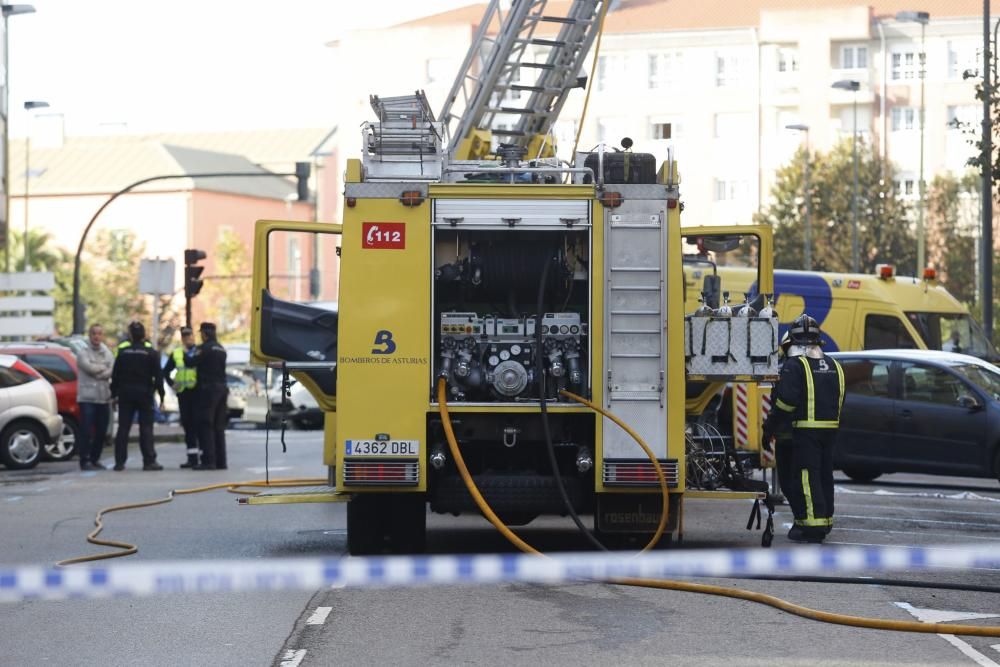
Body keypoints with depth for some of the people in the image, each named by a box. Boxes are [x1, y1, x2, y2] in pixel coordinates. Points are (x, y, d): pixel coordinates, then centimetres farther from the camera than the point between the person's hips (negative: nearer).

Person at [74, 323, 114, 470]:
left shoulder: (107, 353, 13)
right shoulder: (83, 352, 1)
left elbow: (111, 372, -1)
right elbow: (89, 367, -15)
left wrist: (97, 373, -13)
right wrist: (104, 367, -3)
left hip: (104, 397, 5)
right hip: (87, 397, -5)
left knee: (101, 431, 7)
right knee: (86, 430, -9)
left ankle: (95, 458, 19)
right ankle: (84, 460, -4)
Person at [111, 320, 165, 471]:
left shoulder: (122, 351, 2)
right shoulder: (151, 352, -3)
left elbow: (115, 375, 2)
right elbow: (158, 375, -6)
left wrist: (114, 393, 9)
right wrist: (161, 394, -1)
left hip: (125, 393, 2)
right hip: (144, 393, -2)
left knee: (123, 428, 5)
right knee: (146, 428, -1)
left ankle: (119, 461, 4)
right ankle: (149, 461, -5)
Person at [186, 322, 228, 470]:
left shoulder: (204, 348, -11)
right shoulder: (221, 349, 16)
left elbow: (191, 362, -15)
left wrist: (186, 354, 5)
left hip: (208, 389, -8)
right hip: (222, 388, 8)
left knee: (205, 426, -6)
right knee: (219, 426, 12)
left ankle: (208, 460, -11)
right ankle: (220, 461, 13)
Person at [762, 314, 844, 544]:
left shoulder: (795, 365, -10)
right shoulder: (834, 366, 14)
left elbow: (785, 401, -16)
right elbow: (839, 400, 20)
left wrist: (770, 428, -8)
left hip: (806, 429, -7)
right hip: (830, 428, 7)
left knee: (806, 476, -7)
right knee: (824, 474, 15)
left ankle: (813, 525, -12)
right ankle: (825, 521, 21)